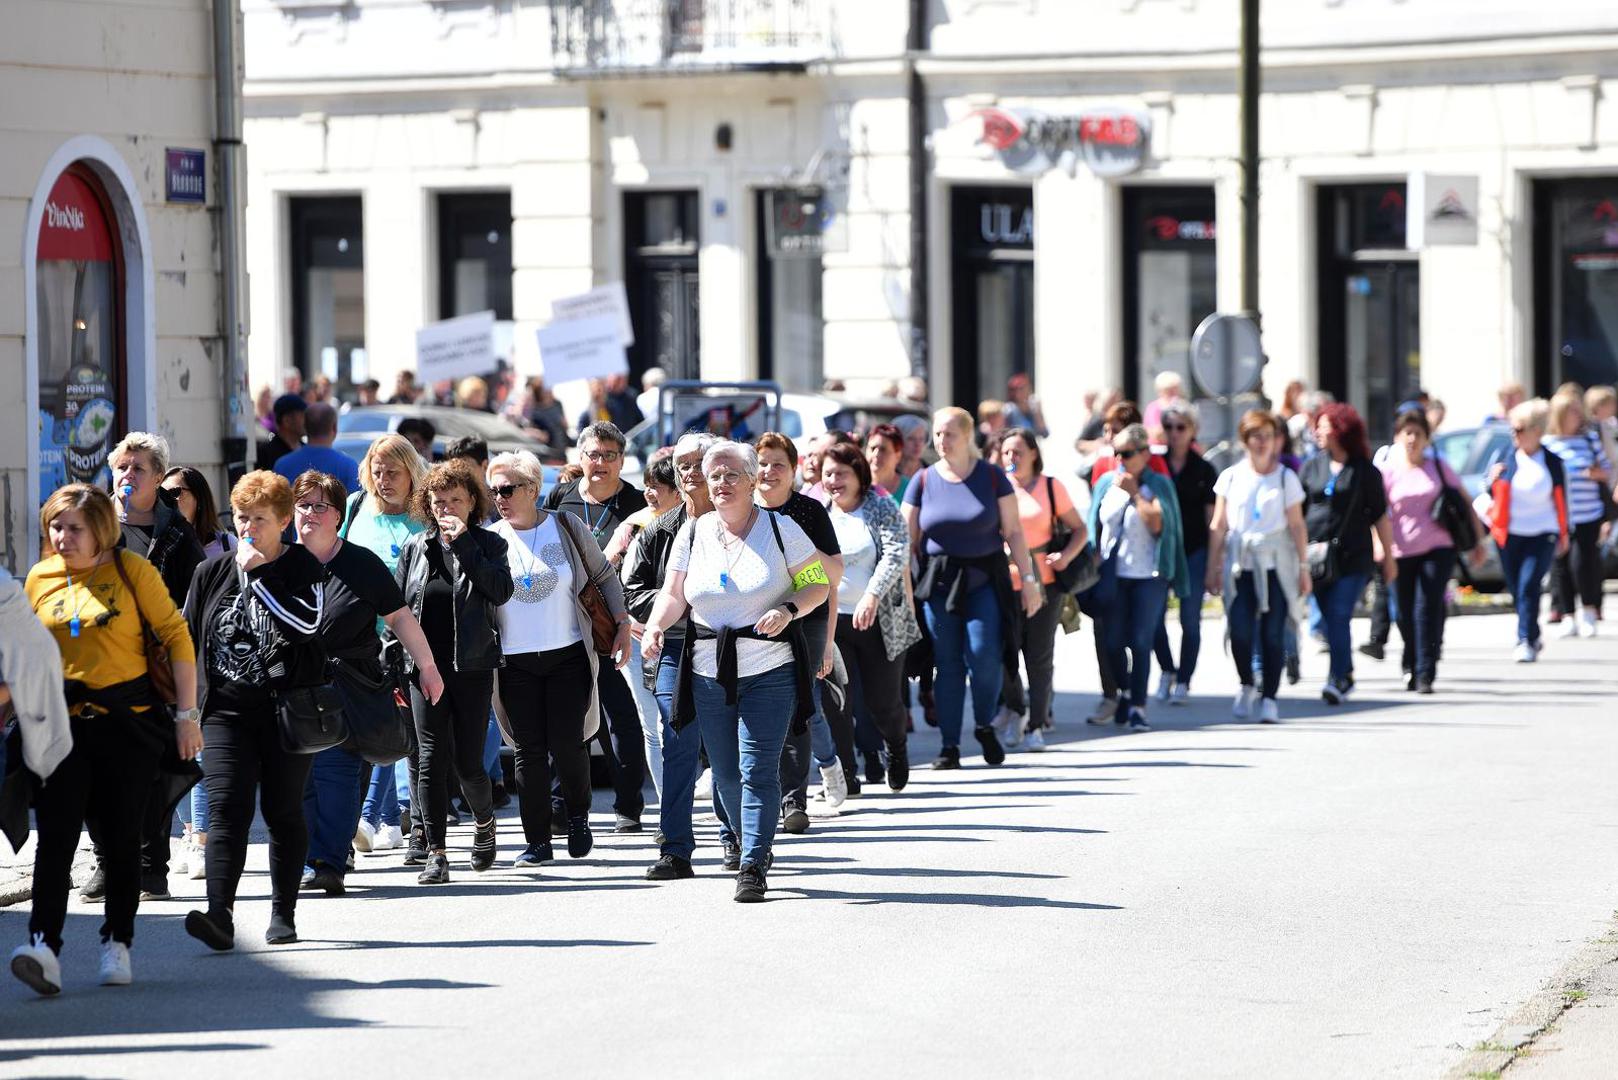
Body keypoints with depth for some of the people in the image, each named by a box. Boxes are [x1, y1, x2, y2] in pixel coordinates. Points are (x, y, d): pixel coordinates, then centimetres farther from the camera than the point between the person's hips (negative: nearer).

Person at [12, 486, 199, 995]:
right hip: (63, 720, 2)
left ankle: (117, 944, 18)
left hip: (128, 719, -2)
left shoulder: (131, 570, -2)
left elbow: (176, 636, -1)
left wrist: (186, 714, -5)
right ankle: (44, 945, -21)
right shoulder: (39, 579, 7)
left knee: (122, 837, 4)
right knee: (55, 834, -12)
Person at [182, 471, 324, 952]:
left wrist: (259, 576, -18)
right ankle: (220, 915, -22)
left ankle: (283, 914, 18)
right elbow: (186, 639, 16)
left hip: (287, 709, -2)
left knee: (283, 812, 7)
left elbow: (308, 623, -20)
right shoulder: (213, 573, 9)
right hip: (227, 710, 2)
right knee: (226, 809, -11)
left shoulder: (303, 568, -1)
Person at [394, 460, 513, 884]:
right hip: (425, 666, 2)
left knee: (468, 762, 1)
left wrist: (463, 543, -16)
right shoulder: (416, 548, 9)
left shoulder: (487, 544, 3)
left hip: (472, 666, -2)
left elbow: (501, 591, -15)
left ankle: (484, 821, 31)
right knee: (432, 758, -7)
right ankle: (436, 853, -5)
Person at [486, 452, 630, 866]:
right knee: (528, 750, -2)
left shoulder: (567, 527, 1)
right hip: (515, 663, 1)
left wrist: (622, 626, 6)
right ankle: (537, 840, 5)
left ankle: (578, 816, 20)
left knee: (566, 743, -7)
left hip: (568, 656, -1)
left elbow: (603, 576, 10)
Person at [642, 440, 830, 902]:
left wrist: (788, 611, -18)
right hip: (709, 671, 4)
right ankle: (757, 847, 29)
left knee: (757, 769, -12)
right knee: (725, 773, 8)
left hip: (769, 669, -4)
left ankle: (753, 867, -12)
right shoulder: (693, 533, 7)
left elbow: (817, 583, 1)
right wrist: (655, 627, -11)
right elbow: (673, 594, 9)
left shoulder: (780, 528, -2)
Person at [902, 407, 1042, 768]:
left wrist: (1028, 578, -2)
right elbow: (908, 539, 6)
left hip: (984, 580, -1)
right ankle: (950, 746, 8)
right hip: (939, 582, 1)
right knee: (947, 664, 1)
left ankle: (985, 726, 9)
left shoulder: (992, 478, 1)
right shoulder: (923, 481, 4)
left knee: (984, 655, -15)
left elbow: (1013, 532, 2)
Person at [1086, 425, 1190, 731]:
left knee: (1141, 642, -6)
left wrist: (1135, 493, -13)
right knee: (1113, 642, 5)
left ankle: (1138, 707, -4)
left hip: (1148, 576, -3)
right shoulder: (1106, 484, 9)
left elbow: (1157, 524, -13)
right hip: (1113, 576, 3)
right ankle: (1123, 693, 28)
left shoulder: (1158, 485, 0)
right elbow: (1095, 527, 14)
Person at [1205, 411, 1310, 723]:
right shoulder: (1231, 477, 7)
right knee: (1239, 632, -9)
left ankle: (1269, 698, 6)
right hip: (1240, 564, 1)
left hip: (1275, 564, -1)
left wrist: (1303, 567, 0)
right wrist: (1212, 568, 6)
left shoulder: (1286, 478, 4)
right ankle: (1246, 686, 15)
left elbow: (1297, 526, 4)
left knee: (1272, 634, -3)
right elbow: (1218, 526, 9)